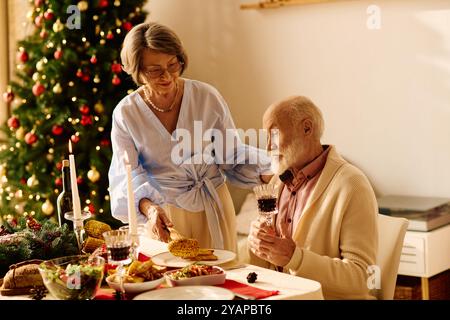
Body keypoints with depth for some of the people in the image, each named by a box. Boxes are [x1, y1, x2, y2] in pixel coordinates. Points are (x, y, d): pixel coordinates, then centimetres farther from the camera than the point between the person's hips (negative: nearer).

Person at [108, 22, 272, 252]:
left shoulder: (207, 97, -8)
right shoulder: (125, 114, -8)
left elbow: (232, 155, -2)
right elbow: (127, 175, -11)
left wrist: (269, 174, -19)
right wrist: (148, 208, -30)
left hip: (212, 209, 1)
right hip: (163, 216, -1)